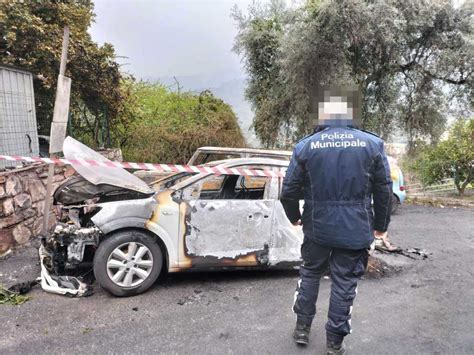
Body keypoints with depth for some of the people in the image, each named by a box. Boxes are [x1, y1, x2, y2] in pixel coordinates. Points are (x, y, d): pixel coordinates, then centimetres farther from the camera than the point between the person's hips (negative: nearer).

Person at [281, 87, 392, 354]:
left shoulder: (306, 145, -5)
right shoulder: (373, 144, -3)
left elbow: (289, 190, -2)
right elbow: (384, 191, 1)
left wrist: (295, 217, 17)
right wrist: (381, 225, 14)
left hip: (317, 227, 1)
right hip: (356, 230, 0)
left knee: (310, 274, 22)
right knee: (344, 284, 12)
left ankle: (303, 327, 32)